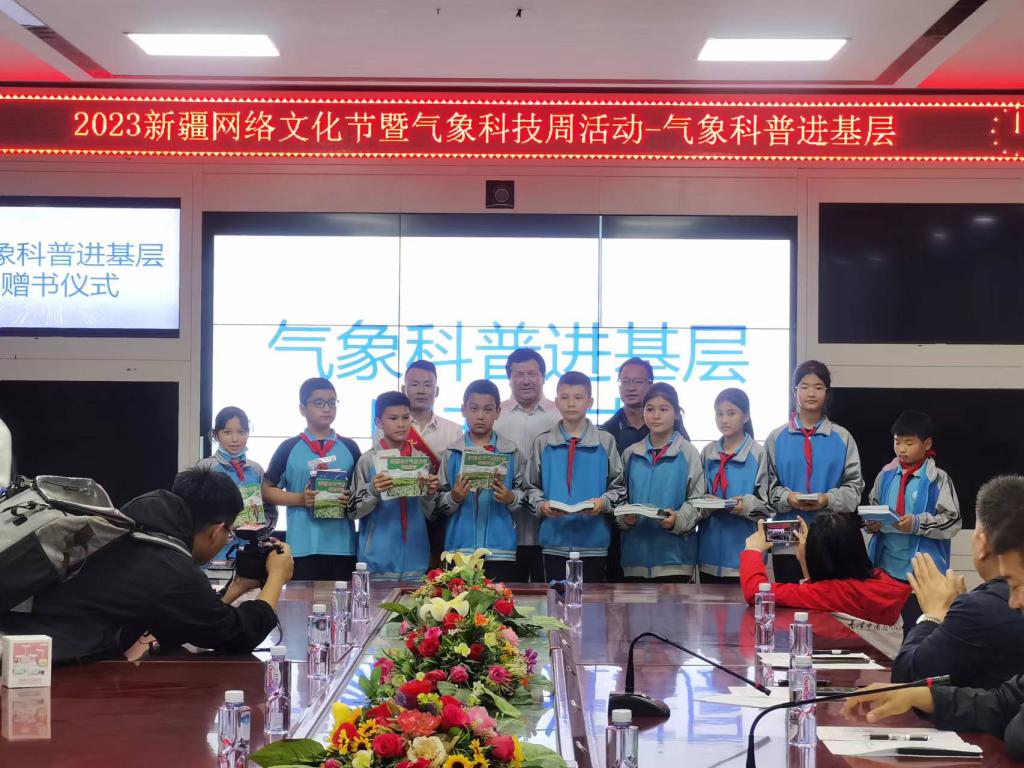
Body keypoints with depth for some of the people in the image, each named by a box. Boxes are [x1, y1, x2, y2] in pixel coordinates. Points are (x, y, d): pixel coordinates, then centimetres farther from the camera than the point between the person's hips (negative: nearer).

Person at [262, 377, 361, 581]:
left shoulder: (349, 448, 9)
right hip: (303, 546, -2)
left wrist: (353, 499, -8)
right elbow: (267, 489, 6)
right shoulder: (289, 448, 3)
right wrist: (300, 499, -8)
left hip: (342, 545, 2)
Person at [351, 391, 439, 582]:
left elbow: (430, 514, 11)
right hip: (378, 559, -2)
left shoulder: (423, 459, 7)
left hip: (415, 559, 2)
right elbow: (354, 511, -1)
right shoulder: (368, 460, -1)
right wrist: (373, 491, -17)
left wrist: (429, 494, -9)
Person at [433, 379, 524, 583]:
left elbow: (525, 494, 7)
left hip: (501, 550, 0)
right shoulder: (451, 453, 6)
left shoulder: (511, 452, 5)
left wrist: (510, 498, -13)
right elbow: (440, 504, 8)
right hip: (459, 550, 0)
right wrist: (454, 497, -12)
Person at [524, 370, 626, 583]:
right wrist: (541, 505, -9)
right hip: (554, 541, 1)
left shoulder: (605, 442, 4)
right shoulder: (543, 443, 8)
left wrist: (603, 503, -13)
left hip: (593, 540, -1)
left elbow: (618, 487, 5)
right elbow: (532, 487, 10)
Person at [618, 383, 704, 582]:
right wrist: (625, 518, -8)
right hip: (636, 553, 3)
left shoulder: (688, 453, 1)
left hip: (674, 552, -3)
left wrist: (677, 520, -21)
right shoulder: (630, 454, 12)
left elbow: (697, 501, -3)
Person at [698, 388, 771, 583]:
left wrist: (747, 505, -24)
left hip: (742, 549, -4)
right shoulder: (708, 452, 8)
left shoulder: (757, 454, -5)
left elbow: (765, 505, -6)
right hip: (711, 548, 4)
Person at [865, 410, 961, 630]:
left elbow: (953, 521, -10)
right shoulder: (886, 474, 5)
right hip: (886, 565, 4)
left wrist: (918, 523, -21)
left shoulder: (937, 479, -8)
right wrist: (871, 523, -5)